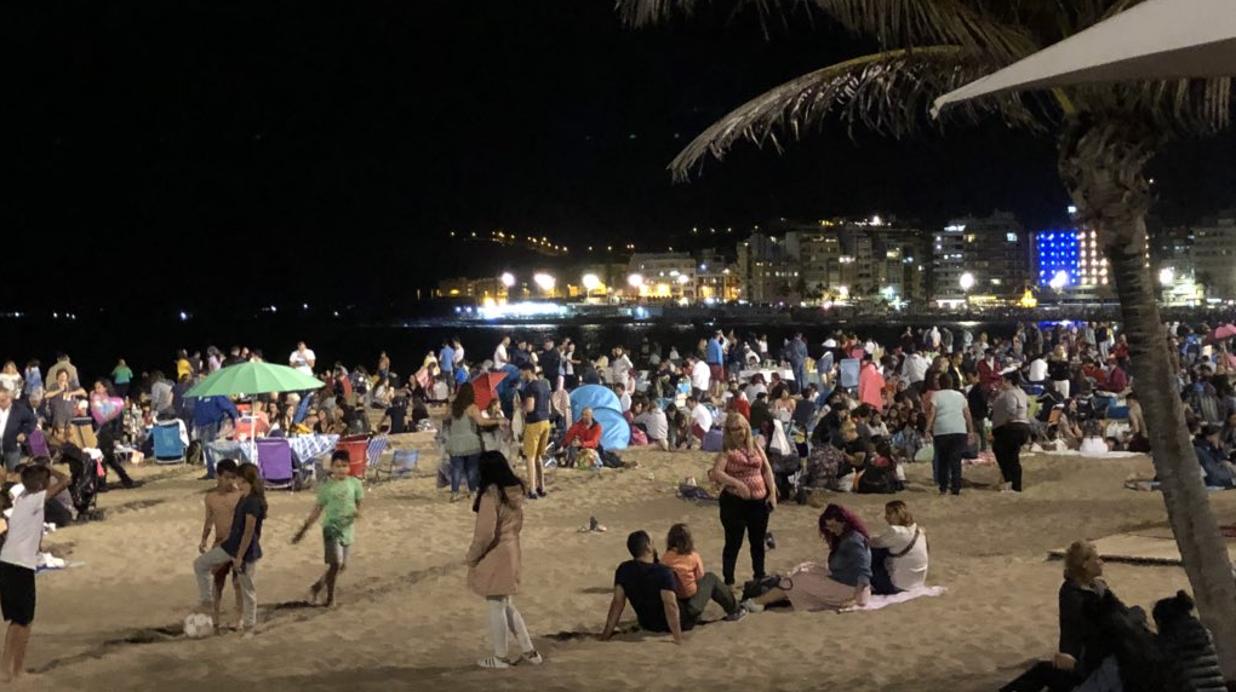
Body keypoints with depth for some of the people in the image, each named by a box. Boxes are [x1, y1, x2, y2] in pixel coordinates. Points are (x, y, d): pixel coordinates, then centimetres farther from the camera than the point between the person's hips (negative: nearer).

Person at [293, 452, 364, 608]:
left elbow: (359, 504, 5)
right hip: (331, 527, -3)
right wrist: (302, 530, 2)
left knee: (342, 565, 10)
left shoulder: (354, 483, -1)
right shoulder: (327, 486, -4)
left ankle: (318, 586, 33)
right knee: (335, 563, -15)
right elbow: (317, 509, 2)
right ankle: (330, 597, 2)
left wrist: (357, 513, -21)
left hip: (347, 528, 3)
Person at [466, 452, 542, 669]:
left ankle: (500, 657, 19)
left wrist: (471, 557, -10)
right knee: (506, 605, 20)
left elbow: (485, 533, -22)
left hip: (494, 557, -8)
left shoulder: (491, 495, -23)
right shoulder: (515, 490, 2)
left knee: (496, 607, 7)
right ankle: (529, 651, 22)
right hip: (511, 552, 8)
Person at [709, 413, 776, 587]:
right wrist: (737, 483, -31)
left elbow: (767, 469, 8)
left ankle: (760, 577, 31)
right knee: (733, 543, 3)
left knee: (758, 542, 16)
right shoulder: (727, 450, -7)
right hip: (735, 501, -5)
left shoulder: (755, 446, 7)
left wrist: (772, 493, 0)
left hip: (759, 500, 5)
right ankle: (728, 581, 13)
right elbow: (716, 473, -20)